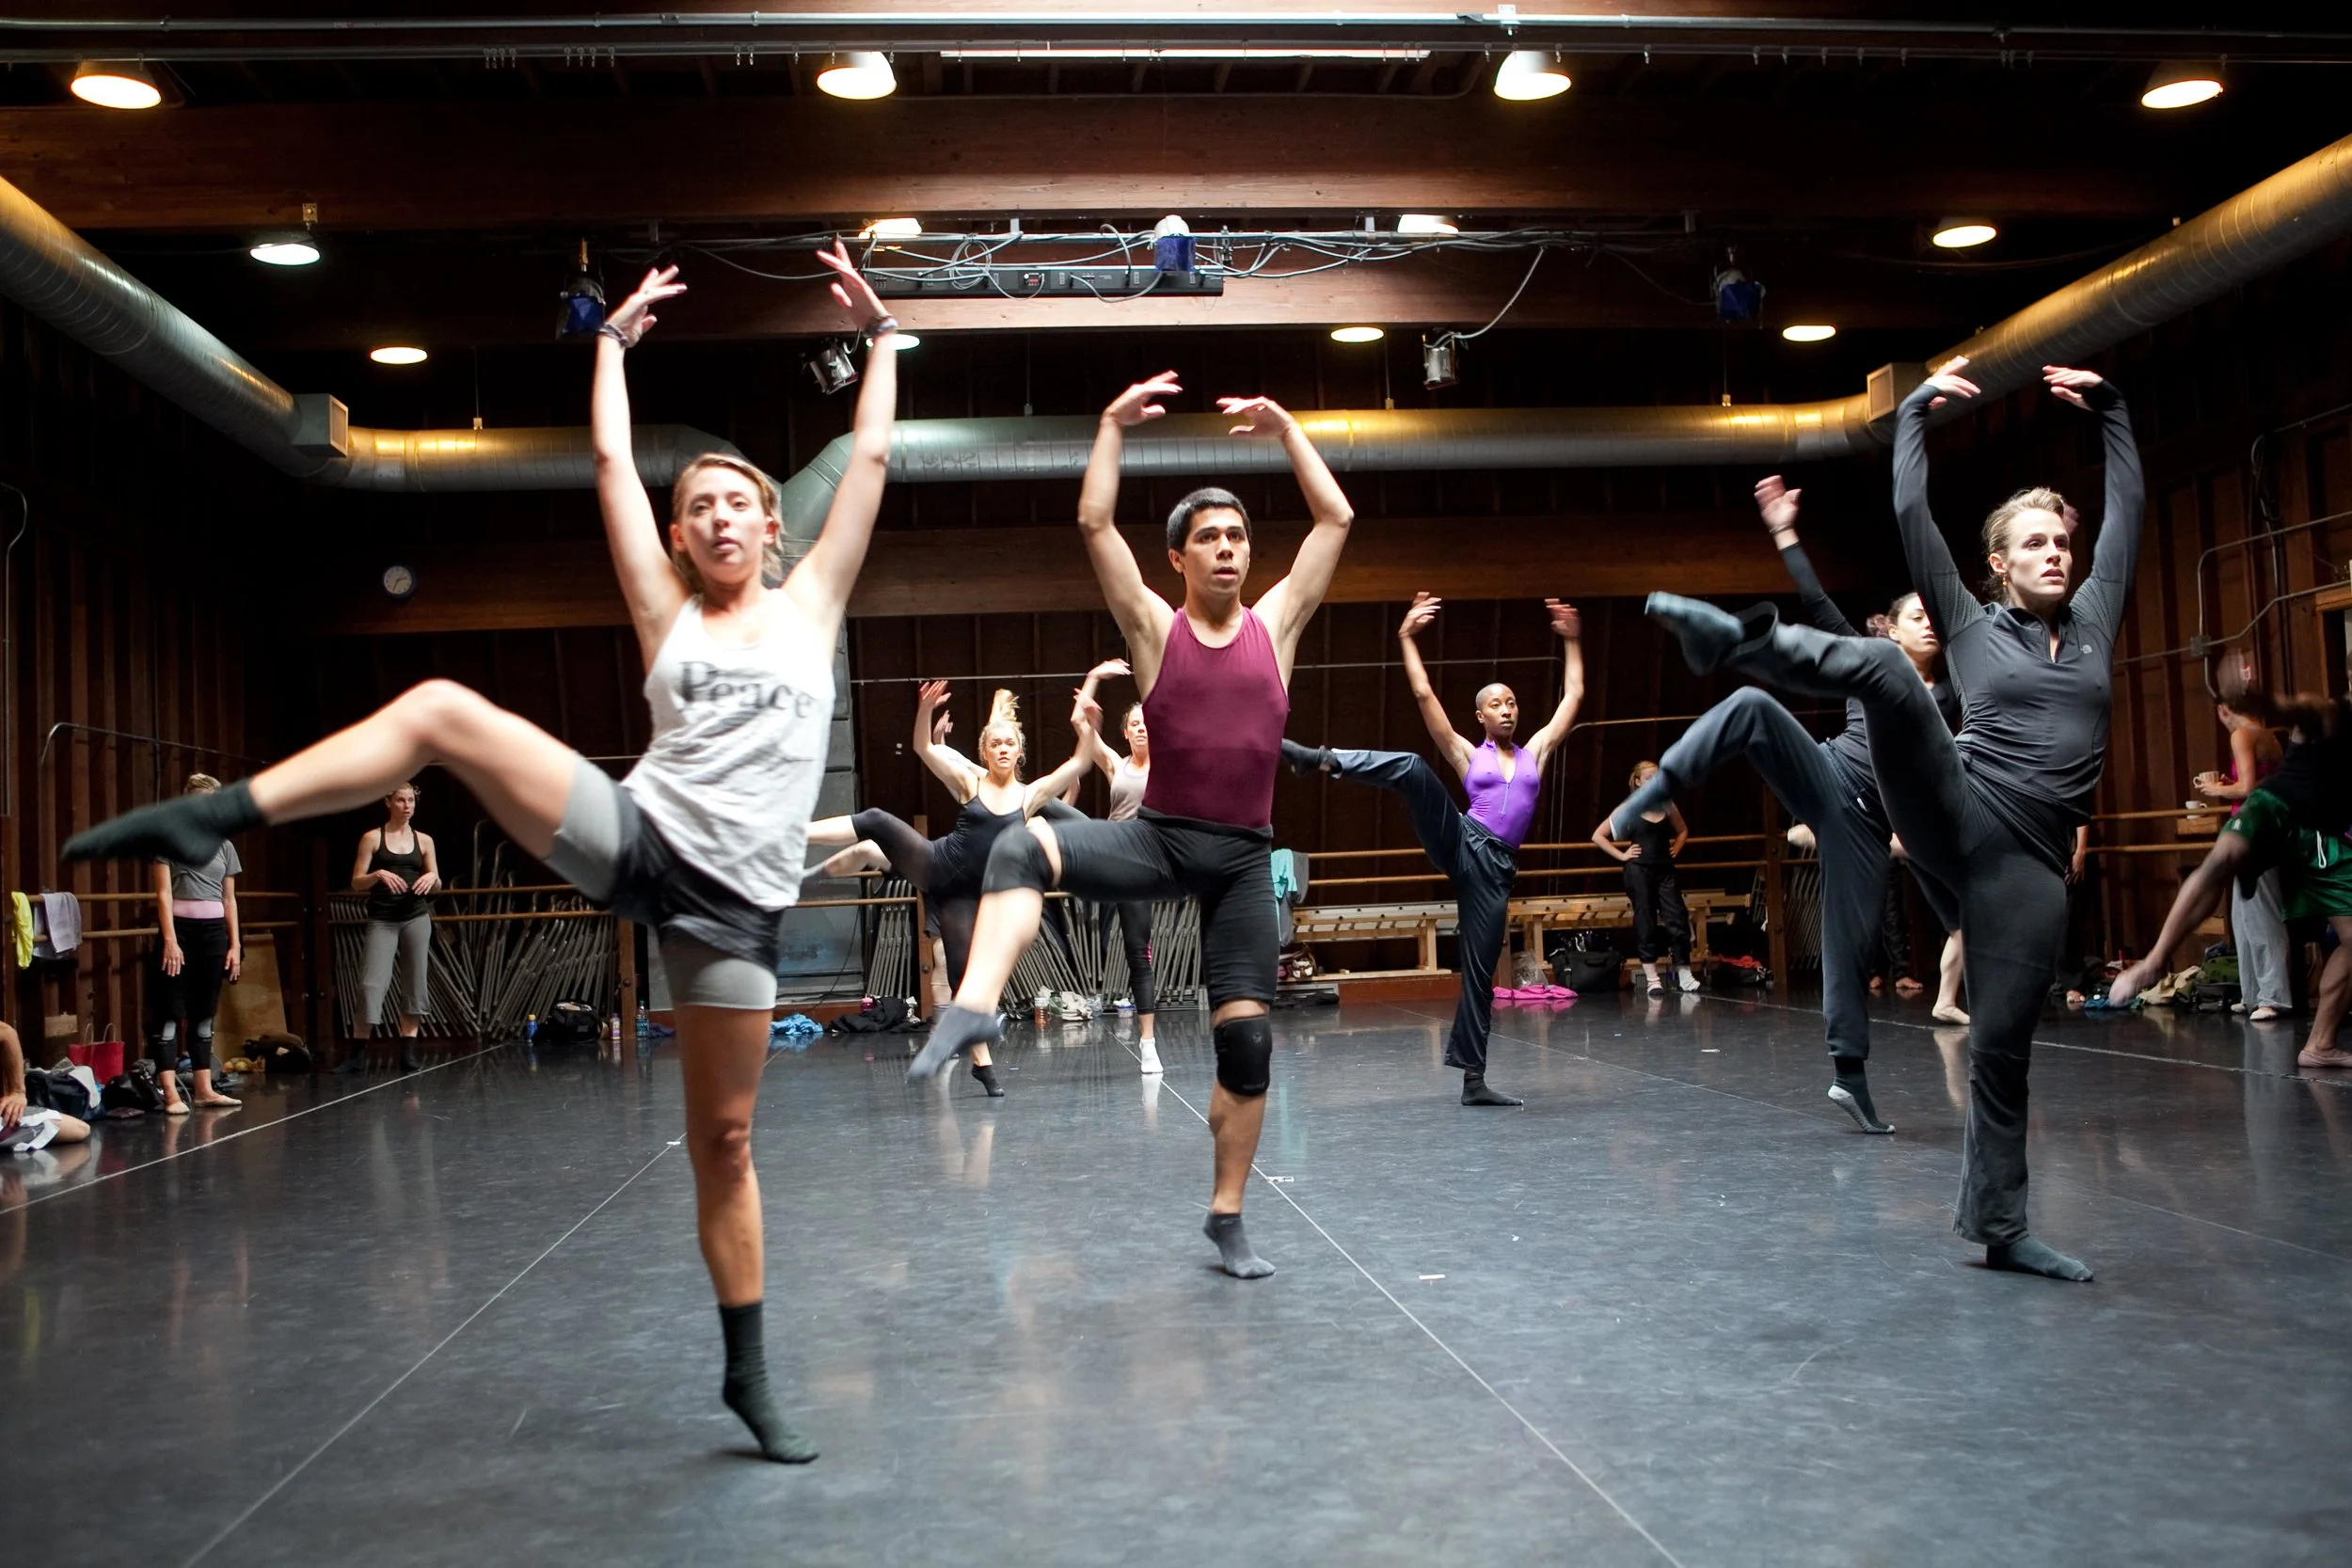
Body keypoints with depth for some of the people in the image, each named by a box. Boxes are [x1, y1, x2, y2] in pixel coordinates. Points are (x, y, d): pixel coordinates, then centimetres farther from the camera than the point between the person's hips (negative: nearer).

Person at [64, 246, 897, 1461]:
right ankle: (215, 815, -19)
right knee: (443, 708, -20)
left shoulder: (809, 606, 12)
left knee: (722, 1141, 3)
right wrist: (614, 340, 24)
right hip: (632, 839, 1)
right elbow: (611, 464, 15)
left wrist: (877, 333, 13)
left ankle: (748, 1375, 16)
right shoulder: (668, 615, 13)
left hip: (733, 899, -1)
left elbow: (868, 459, 11)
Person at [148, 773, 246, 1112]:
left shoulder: (224, 846, 12)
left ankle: (205, 1088, 14)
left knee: (204, 1013, 10)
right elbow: (164, 893, -6)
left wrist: (235, 944, 9)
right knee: (170, 1012, -5)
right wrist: (170, 940, -14)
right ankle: (171, 1093, -8)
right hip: (180, 928, -5)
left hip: (214, 931, 5)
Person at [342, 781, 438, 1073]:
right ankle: (357, 1054, -4)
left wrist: (433, 878, -9)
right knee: (372, 984, -8)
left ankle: (408, 1051, 7)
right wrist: (379, 875, -17)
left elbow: (436, 887, 14)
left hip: (416, 917, 3)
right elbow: (356, 883, 1)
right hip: (381, 920, -2)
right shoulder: (372, 838, 3)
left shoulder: (424, 840, 11)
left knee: (415, 983, 1)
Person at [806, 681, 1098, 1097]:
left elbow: (1078, 765, -9)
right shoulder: (969, 782, 1)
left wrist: (1085, 732, -26)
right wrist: (926, 711, -29)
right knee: (877, 822, -20)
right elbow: (924, 749, -11)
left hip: (966, 892, 0)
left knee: (965, 969, -1)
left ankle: (982, 1063, 9)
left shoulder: (1030, 795, 2)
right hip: (933, 864, 0)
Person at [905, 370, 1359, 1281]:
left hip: (1245, 858, 1)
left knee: (1247, 1039, 2)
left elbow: (1337, 518, 6)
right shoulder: (1154, 628, 3)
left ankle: (1227, 1218, 16)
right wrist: (1114, 425, -5)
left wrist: (1285, 429, 6)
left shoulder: (1276, 623, 7)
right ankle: (974, 1007, -43)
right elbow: (1094, 525, -5)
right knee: (1022, 850, -29)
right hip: (1159, 839, -1)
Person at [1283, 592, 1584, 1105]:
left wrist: (1572, 641, 17)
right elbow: (1424, 696, 5)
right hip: (1460, 845, -2)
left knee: (1480, 970, 0)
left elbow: (1573, 696, 19)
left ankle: (1473, 1079, 5)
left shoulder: (1536, 751, 19)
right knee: (1414, 769, -27)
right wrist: (1407, 639, 2)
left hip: (1495, 867, 2)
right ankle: (1321, 759, -38)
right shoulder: (1467, 755, 12)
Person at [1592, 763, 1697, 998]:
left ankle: (1684, 974, 6)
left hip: (1665, 870, 4)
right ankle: (1652, 978, 4)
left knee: (1678, 919, -2)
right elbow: (1598, 836, -4)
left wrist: (1676, 848, 8)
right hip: (1639, 871, -3)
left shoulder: (1668, 805, 7)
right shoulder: (1629, 809, -4)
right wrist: (1621, 855, -8)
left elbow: (1683, 830, 25)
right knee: (1645, 923, 0)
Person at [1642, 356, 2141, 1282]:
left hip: (2029, 860, 3)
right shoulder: (1971, 626, 11)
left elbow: (2128, 504, 25)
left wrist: (2109, 407, 28)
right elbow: (1910, 514, 9)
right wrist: (1916, 410, 15)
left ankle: (1999, 1229, 14)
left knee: (2001, 1046, 4)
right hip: (1955, 814, -3)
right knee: (1881, 664, -28)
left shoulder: (2094, 621, 20)